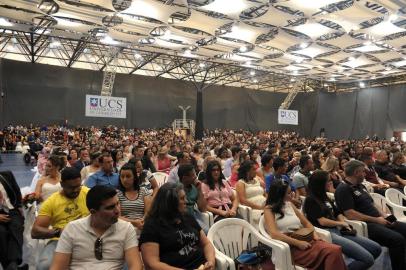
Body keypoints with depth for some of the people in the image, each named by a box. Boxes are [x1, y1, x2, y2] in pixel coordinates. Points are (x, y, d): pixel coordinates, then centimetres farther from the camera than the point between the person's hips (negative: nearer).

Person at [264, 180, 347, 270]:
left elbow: (306, 223, 21)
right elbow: (274, 234, -16)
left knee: (336, 250, -24)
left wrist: (314, 234, 0)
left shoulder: (289, 204, 18)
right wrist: (298, 243, -20)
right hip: (291, 247, -6)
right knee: (332, 252, -27)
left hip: (305, 240, 6)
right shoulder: (269, 210, -3)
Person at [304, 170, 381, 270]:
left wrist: (345, 225, 0)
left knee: (376, 248, 3)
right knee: (368, 259, -18)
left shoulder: (324, 197, 19)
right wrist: (341, 223, 2)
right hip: (326, 233, -9)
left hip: (337, 231, 9)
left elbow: (337, 213, 21)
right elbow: (322, 221, -13)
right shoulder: (311, 200, -8)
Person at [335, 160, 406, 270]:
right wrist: (376, 220, -15)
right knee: (397, 239, -25)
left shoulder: (361, 186, 19)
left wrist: (382, 216, 3)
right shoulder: (343, 189, -13)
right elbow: (350, 214, -20)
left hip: (377, 221, 10)